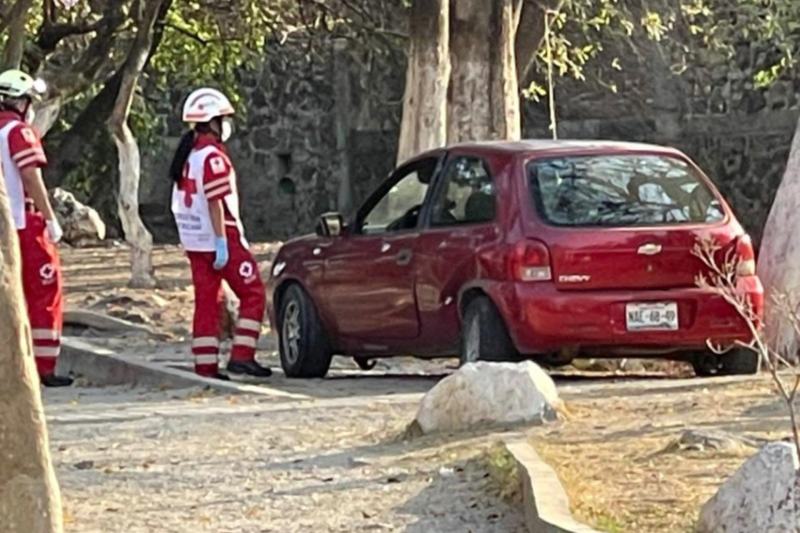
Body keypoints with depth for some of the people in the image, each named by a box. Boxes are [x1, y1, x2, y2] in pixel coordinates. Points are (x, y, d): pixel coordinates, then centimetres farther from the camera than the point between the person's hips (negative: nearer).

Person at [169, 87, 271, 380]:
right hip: (219, 238, -9)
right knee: (253, 293, -1)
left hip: (194, 242, 9)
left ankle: (205, 366, 6)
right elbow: (215, 202, -20)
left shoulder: (186, 155, 14)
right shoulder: (212, 155, -14)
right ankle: (241, 357, -7)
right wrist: (222, 242, -20)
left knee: (206, 303, 9)